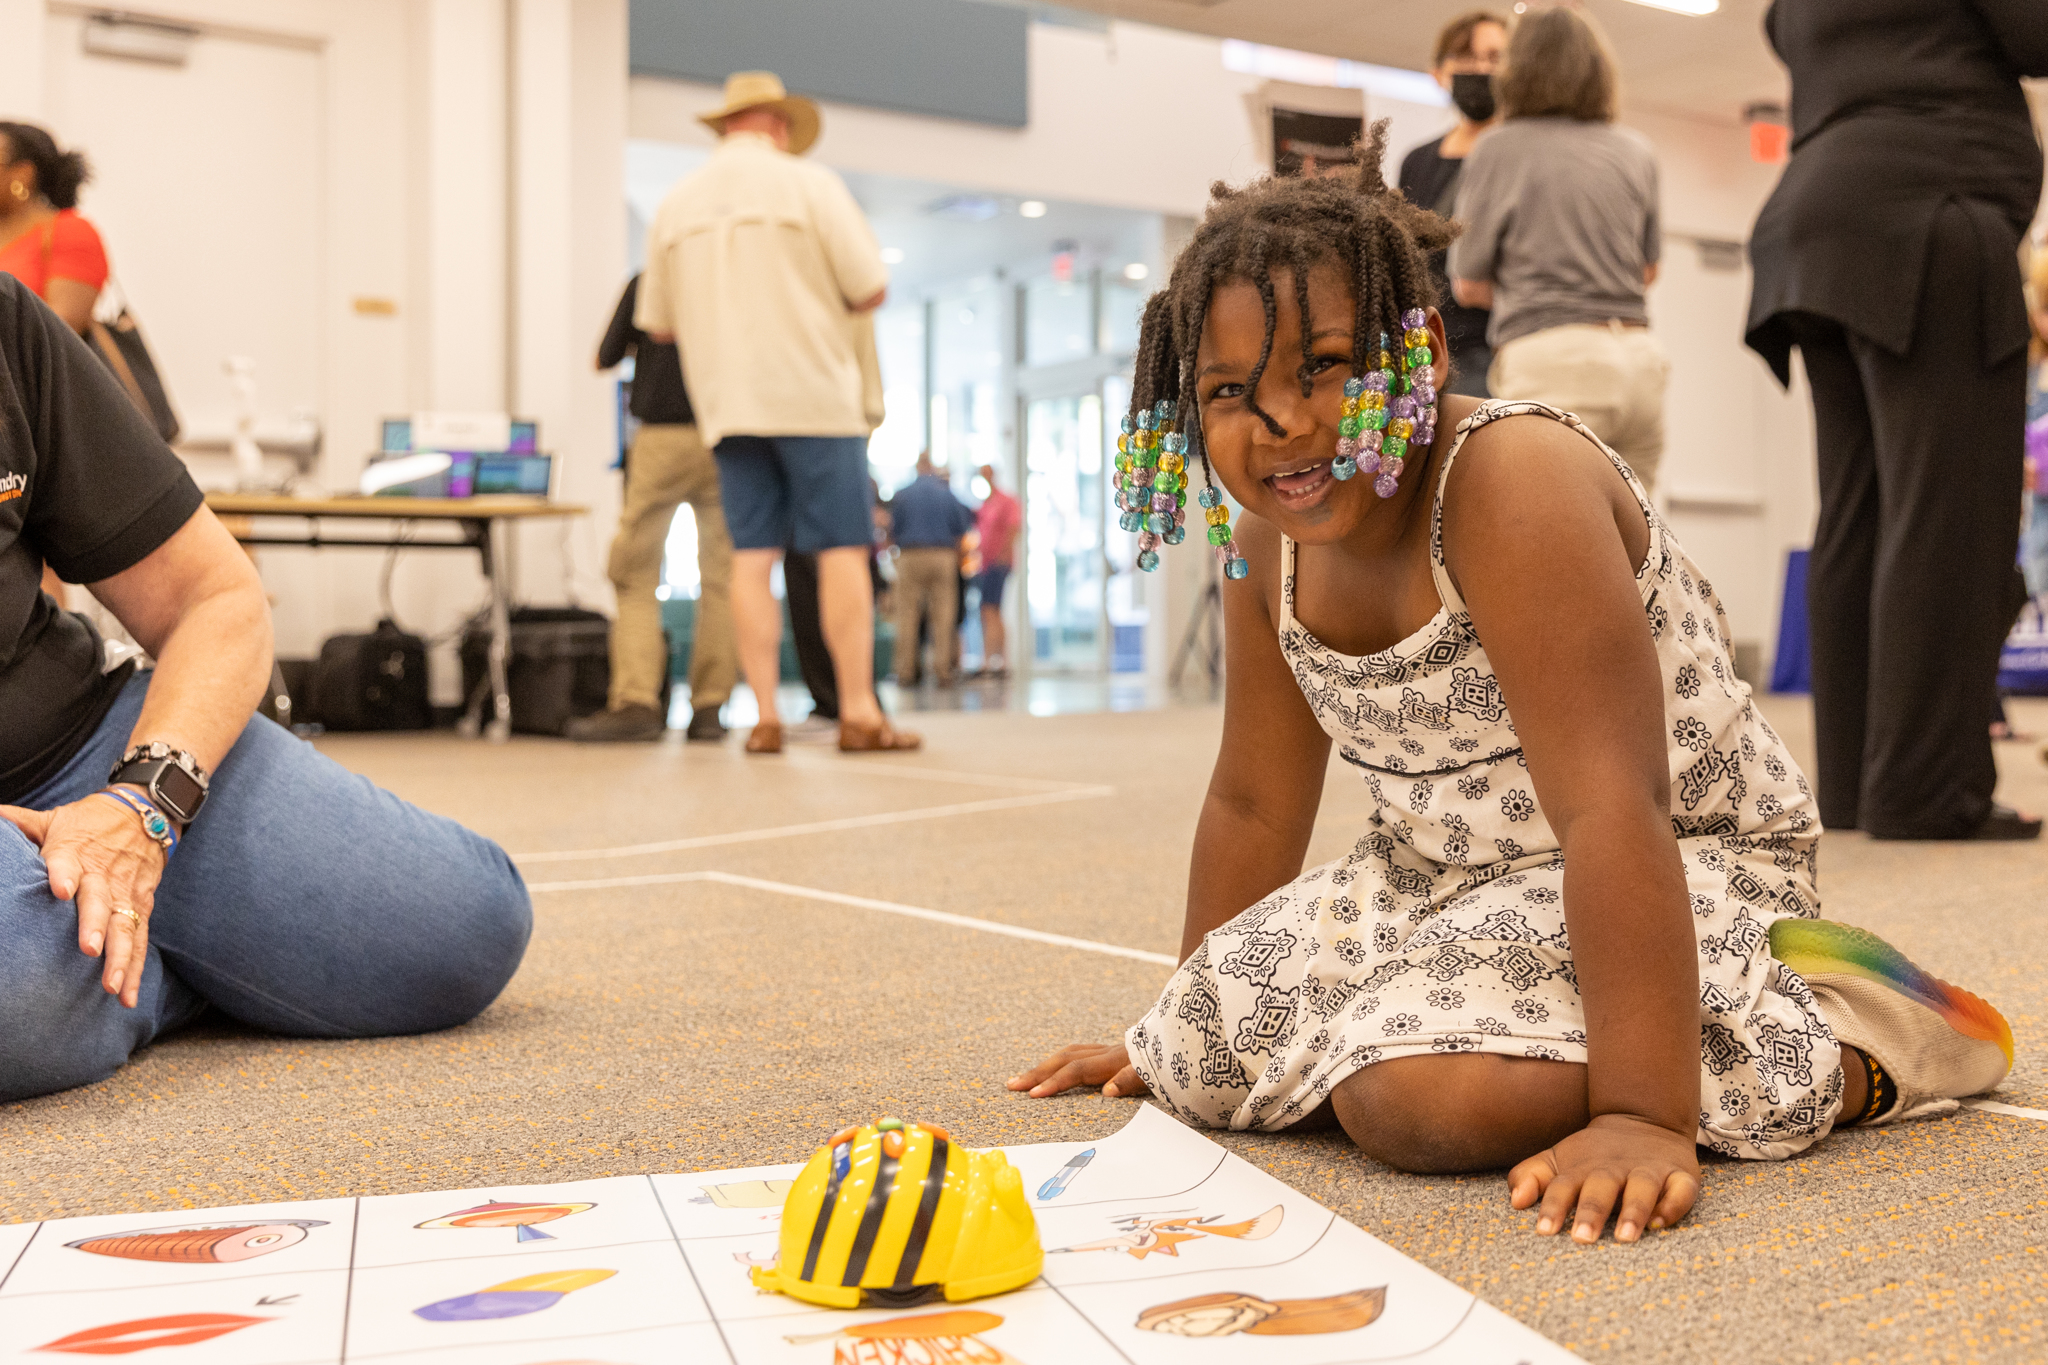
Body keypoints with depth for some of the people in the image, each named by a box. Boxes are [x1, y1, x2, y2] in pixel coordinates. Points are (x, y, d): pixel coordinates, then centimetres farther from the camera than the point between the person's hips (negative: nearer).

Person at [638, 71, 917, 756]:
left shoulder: (675, 205, 10)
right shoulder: (808, 184, -3)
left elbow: (658, 324, 13)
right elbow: (871, 289, -8)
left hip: (727, 403, 4)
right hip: (815, 395, -4)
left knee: (752, 556, 4)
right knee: (842, 550, -2)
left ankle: (765, 716, 1)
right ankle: (858, 711, -4)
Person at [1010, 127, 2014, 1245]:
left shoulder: (1513, 484, -27)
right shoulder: (1270, 535, -3)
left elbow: (1611, 812, -34)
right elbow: (1254, 804, 8)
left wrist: (1645, 1119, -39)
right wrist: (1183, 1026, 16)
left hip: (1679, 872, -7)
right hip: (1450, 873, 8)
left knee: (1418, 1092, -31)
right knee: (1200, 1060, 0)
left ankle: (1851, 1036, -9)